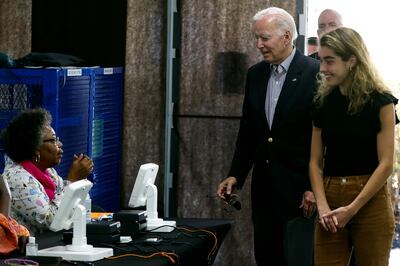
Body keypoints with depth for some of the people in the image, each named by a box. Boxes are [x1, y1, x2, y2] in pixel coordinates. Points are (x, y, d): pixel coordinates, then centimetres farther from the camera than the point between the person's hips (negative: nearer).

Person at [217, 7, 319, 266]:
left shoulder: (314, 72, -10)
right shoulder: (256, 74, 10)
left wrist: (314, 187, -13)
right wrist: (235, 176, 8)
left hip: (298, 186, -6)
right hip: (264, 186, 6)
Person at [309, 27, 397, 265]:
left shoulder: (380, 102, -4)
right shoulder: (323, 102, 8)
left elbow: (386, 164, -8)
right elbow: (315, 162, 7)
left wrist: (352, 208, -13)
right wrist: (323, 206, -8)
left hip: (370, 201, -3)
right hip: (330, 199, 3)